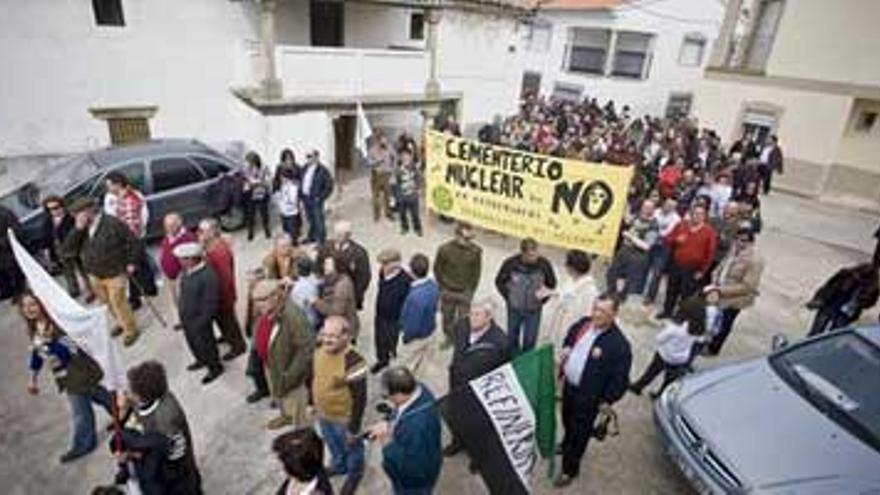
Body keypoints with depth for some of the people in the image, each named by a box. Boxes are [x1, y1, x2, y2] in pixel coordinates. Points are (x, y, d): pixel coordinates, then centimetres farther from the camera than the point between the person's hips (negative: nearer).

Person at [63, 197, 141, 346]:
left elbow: (133, 241, -12)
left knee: (118, 303, -3)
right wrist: (78, 229, -18)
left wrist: (131, 262, -9)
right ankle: (121, 323, 41)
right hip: (95, 275, 7)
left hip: (114, 274, -7)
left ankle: (131, 330, 14)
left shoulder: (112, 223, -16)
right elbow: (68, 248, -6)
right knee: (107, 303, 19)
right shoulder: (82, 229, 3)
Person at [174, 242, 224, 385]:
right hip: (186, 317, 8)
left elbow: (211, 304, -25)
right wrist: (182, 315, 12)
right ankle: (201, 360, 53)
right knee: (192, 341, 27)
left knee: (205, 344, 12)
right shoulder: (187, 270, -4)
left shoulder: (208, 276, -30)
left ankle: (215, 368, 36)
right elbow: (184, 292, 11)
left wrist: (200, 323, -20)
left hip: (199, 319, -8)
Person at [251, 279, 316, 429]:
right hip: (271, 366, 9)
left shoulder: (293, 317, -35)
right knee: (278, 394, 33)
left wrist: (290, 376, -28)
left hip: (286, 369, -8)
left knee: (295, 406, 14)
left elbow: (306, 348, -32)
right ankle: (285, 416, 61)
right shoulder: (266, 312, -9)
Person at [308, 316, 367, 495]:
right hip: (323, 414, 6)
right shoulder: (318, 350, -14)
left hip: (344, 418, -6)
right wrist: (312, 402, 14)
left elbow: (359, 399, -27)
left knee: (351, 447, 23)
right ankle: (339, 465, 61)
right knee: (333, 444, 32)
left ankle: (354, 474, 51)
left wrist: (354, 429, -19)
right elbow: (312, 377, 5)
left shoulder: (353, 362, -36)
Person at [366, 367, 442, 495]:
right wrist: (388, 425, -14)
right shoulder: (419, 391, -19)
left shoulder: (417, 425, -45)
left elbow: (409, 465, -34)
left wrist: (387, 444, -28)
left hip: (415, 480, -7)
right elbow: (400, 416, 2)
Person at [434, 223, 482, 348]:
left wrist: (471, 289, -2)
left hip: (465, 292, 0)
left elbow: (477, 271, -3)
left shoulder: (476, 250, -17)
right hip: (448, 291, 0)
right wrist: (444, 287, -2)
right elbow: (437, 269, -5)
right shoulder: (445, 249, -19)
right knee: (447, 316, 19)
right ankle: (449, 337, 44)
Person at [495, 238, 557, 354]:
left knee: (530, 342, 6)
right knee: (512, 340, 13)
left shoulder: (544, 264, -17)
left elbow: (552, 283, 2)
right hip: (514, 309, 0)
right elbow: (499, 282, 0)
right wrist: (509, 297, -2)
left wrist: (542, 300, 0)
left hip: (534, 310, 0)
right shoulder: (511, 263, -19)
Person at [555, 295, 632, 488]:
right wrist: (566, 349, -1)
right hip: (569, 384, 7)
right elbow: (570, 336, 16)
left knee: (580, 432, 11)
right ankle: (567, 445, 57)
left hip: (588, 395, -6)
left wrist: (608, 400, -14)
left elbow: (620, 378, -19)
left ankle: (569, 469, 31)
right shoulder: (584, 323, -7)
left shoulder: (619, 344, -27)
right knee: (567, 420, 29)